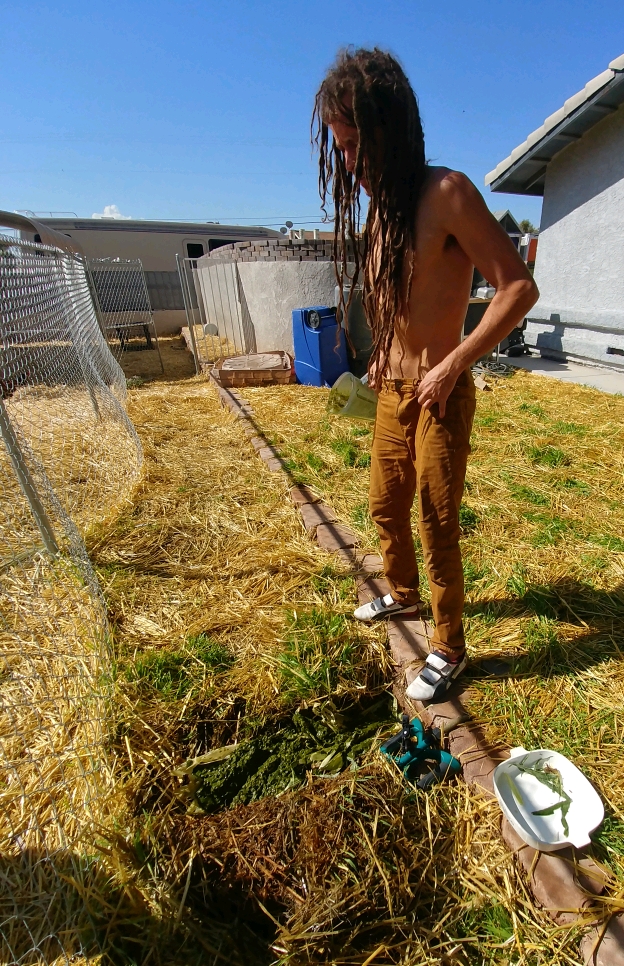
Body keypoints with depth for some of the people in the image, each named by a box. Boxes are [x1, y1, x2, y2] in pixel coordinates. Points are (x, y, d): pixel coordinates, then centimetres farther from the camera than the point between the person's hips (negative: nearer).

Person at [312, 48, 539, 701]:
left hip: (438, 396, -8)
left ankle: (449, 649, 24)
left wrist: (453, 365, -18)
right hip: (392, 391, 8)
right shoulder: (378, 208, 11)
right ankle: (403, 594, 45)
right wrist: (381, 361, 13)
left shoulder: (445, 193, -12)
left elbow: (519, 288, -15)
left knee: (437, 528, 1)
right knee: (385, 507, 19)